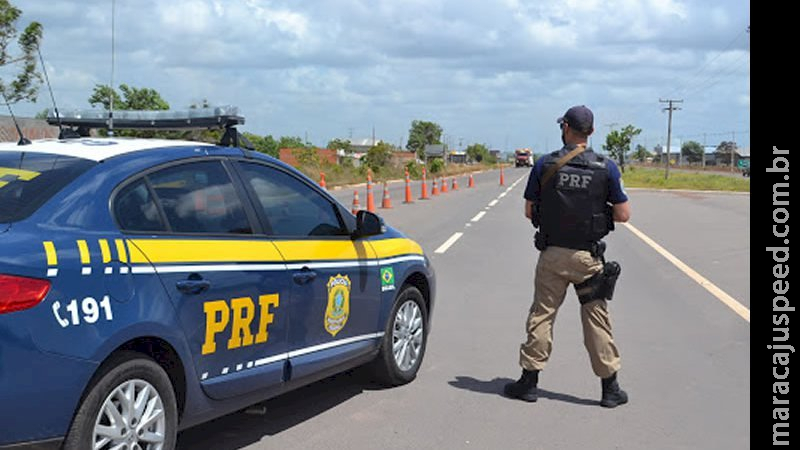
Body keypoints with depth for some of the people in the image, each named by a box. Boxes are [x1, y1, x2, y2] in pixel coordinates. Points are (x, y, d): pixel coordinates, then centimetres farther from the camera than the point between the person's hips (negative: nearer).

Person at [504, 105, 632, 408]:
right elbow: (623, 215, -3)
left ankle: (529, 382, 14)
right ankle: (610, 388, 13)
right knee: (597, 319, 8)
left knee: (541, 315, 10)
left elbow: (529, 211, 1)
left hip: (552, 255, 0)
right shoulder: (606, 168, -5)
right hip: (589, 257, 0)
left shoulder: (545, 165, -5)